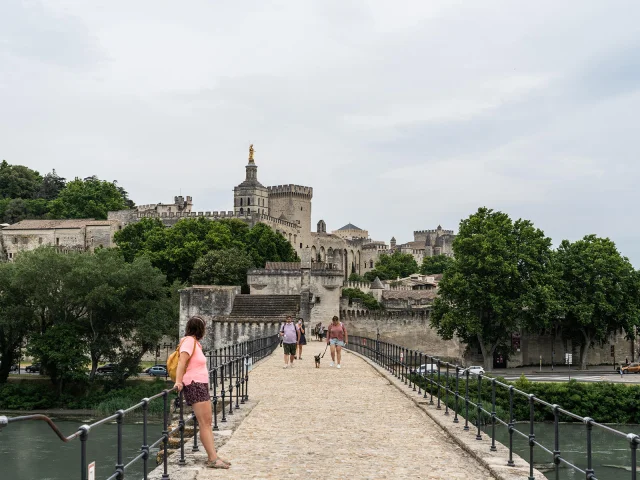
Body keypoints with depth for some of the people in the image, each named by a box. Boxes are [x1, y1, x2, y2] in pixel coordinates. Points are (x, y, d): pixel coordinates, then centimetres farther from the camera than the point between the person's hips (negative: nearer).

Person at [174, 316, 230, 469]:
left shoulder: (194, 342, 15)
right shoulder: (189, 341, -13)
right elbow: (182, 361, -23)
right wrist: (178, 381, -29)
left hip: (201, 385, 10)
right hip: (194, 385, -10)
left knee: (207, 422, 10)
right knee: (204, 424, -10)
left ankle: (213, 456, 12)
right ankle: (213, 459, -11)